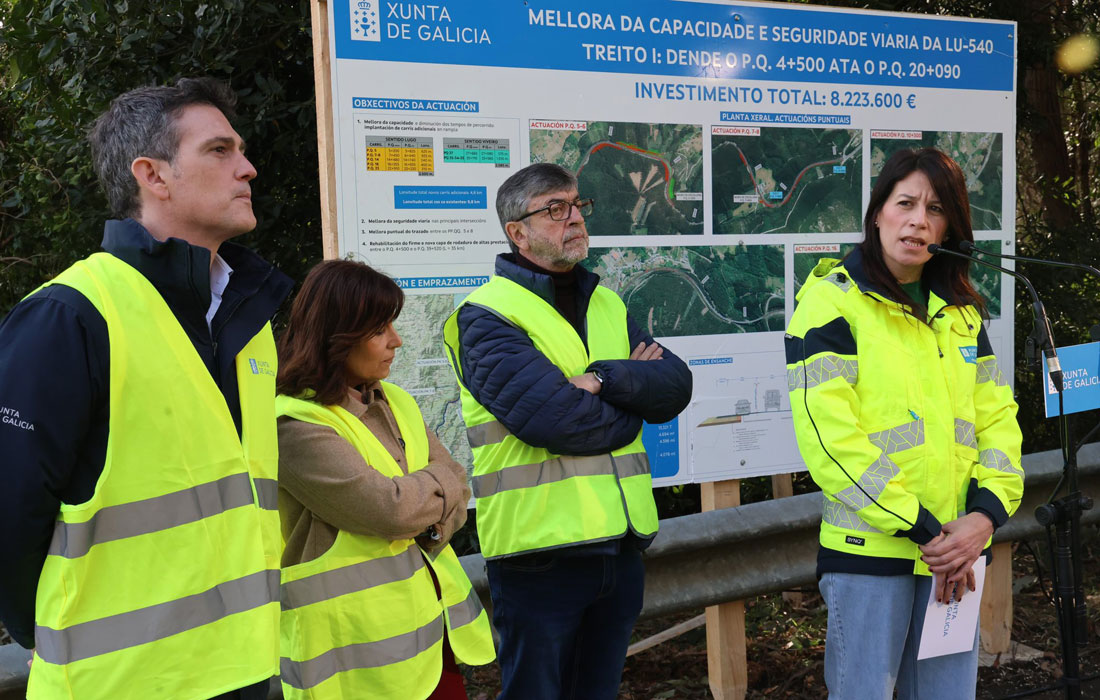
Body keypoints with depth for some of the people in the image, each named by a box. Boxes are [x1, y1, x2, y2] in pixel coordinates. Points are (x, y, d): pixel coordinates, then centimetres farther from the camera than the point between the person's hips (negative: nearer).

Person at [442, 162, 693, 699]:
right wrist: (635, 393, -5)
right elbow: (557, 420, -22)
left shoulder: (606, 305, 13)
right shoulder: (487, 318, -10)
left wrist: (606, 379, -18)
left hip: (620, 545, 7)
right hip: (542, 552, -6)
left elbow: (676, 386, 1)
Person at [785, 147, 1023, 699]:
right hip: (869, 549, -6)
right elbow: (829, 436, -17)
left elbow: (997, 416, 9)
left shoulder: (961, 311, 13)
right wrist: (923, 529, -15)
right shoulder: (832, 300, -8)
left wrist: (986, 513, -8)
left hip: (955, 548, 6)